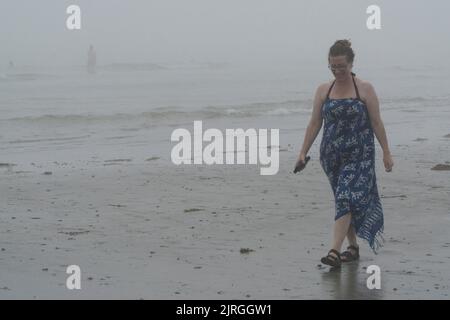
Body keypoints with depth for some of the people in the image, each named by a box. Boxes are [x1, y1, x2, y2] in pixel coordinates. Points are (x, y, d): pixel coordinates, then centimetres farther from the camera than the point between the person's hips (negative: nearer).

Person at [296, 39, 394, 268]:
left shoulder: (365, 89, -3)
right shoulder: (323, 91, 6)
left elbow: (376, 123, -1)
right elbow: (314, 123, 7)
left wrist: (386, 153, -2)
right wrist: (303, 152, 2)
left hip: (359, 155, -4)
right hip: (332, 155, 4)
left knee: (346, 199, -16)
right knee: (344, 201, 10)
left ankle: (335, 251, -22)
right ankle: (353, 247, 22)